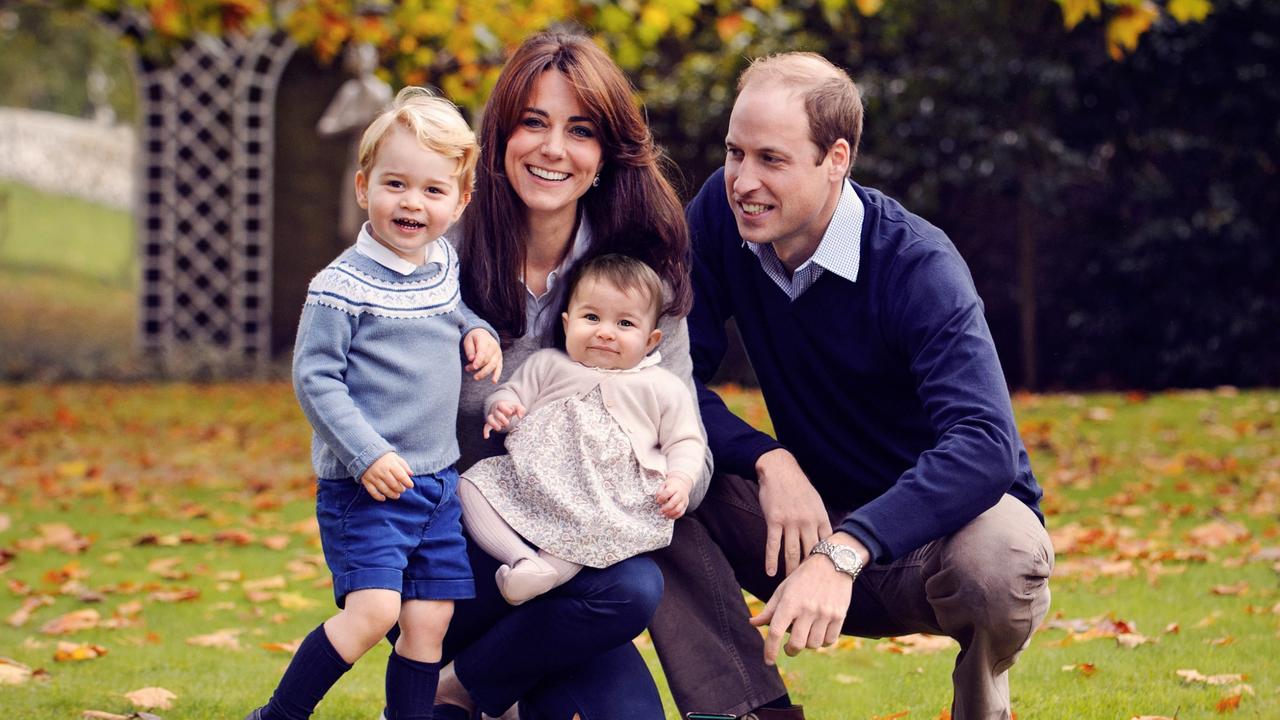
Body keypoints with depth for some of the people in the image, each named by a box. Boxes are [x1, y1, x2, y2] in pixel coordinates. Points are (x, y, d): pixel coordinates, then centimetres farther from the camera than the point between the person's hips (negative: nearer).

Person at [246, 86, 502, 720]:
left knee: (429, 620, 6)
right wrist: (368, 455, -20)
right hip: (364, 485, -7)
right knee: (373, 608, -18)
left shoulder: (444, 264, 8)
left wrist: (476, 331, 8)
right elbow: (314, 378, -14)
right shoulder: (342, 286, -14)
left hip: (438, 479, 7)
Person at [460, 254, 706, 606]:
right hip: (533, 481, 3)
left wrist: (680, 480, -5)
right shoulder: (548, 365, 20)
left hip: (614, 495, -2)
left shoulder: (663, 388, 15)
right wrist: (502, 407, -4)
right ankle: (522, 557, -34)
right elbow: (514, 392, 21)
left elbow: (684, 442, 16)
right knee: (472, 485, -18)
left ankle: (548, 570, -45)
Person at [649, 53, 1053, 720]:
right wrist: (769, 461, -27)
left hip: (933, 518, -4)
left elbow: (984, 446, -36)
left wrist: (843, 553, -48)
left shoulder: (917, 266, -23)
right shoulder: (721, 214, -8)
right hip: (813, 513, 4)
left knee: (999, 563, -38)